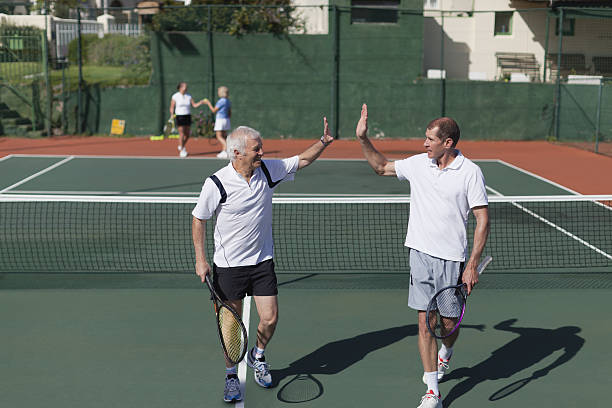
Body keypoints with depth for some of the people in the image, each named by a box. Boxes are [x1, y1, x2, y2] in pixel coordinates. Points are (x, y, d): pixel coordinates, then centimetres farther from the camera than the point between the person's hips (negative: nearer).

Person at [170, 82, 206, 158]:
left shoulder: (188, 96, 6)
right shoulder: (175, 96, -5)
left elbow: (194, 105, 3)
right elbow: (172, 107, -2)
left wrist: (202, 101, -8)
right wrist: (172, 115, -18)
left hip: (188, 116, 5)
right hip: (179, 116, -5)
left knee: (187, 134, 7)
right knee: (182, 134, -8)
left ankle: (181, 146, 31)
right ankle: (181, 151, 1)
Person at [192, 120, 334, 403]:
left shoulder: (269, 170, -4)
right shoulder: (216, 183, -15)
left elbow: (302, 160, 10)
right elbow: (198, 220, -4)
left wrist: (324, 141, -4)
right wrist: (200, 260, -7)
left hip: (262, 261, 3)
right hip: (228, 265, -3)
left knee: (270, 318, 1)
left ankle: (257, 356, 31)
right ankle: (231, 375, 24)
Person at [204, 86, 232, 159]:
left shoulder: (221, 101, -16)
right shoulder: (228, 101, 9)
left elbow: (214, 110, -9)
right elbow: (230, 113, 14)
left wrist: (209, 103, 2)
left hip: (220, 119, -8)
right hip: (226, 119, 8)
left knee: (219, 136, -6)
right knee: (223, 137, 11)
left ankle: (228, 147, -22)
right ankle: (223, 152, 11)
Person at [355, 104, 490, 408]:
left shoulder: (470, 172, -8)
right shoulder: (418, 164, 5)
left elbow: (483, 219, -9)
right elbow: (381, 167, 22)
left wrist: (472, 266, -14)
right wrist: (363, 138, 10)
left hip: (451, 259, -3)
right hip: (420, 254, 3)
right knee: (425, 322, 1)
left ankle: (444, 354, 45)